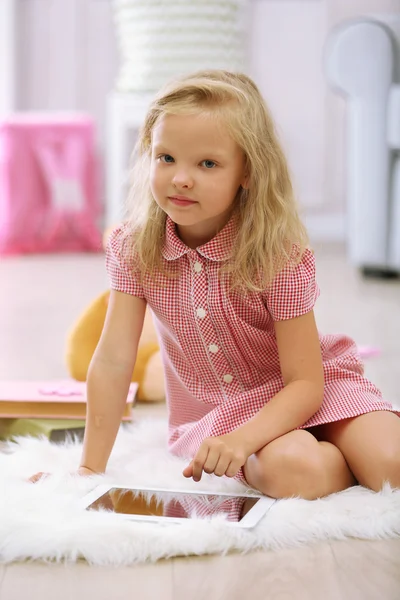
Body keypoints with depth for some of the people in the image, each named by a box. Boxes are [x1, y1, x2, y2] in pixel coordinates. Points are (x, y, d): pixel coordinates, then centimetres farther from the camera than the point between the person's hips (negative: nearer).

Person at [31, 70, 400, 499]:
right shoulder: (135, 249, -12)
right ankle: (343, 462, 0)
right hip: (215, 413, 1)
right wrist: (90, 468, -17)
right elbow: (113, 361, -13)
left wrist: (242, 440, -37)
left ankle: (357, 460, 7)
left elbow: (305, 383, -21)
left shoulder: (278, 255, -21)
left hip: (296, 399, -1)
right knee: (289, 469, -33)